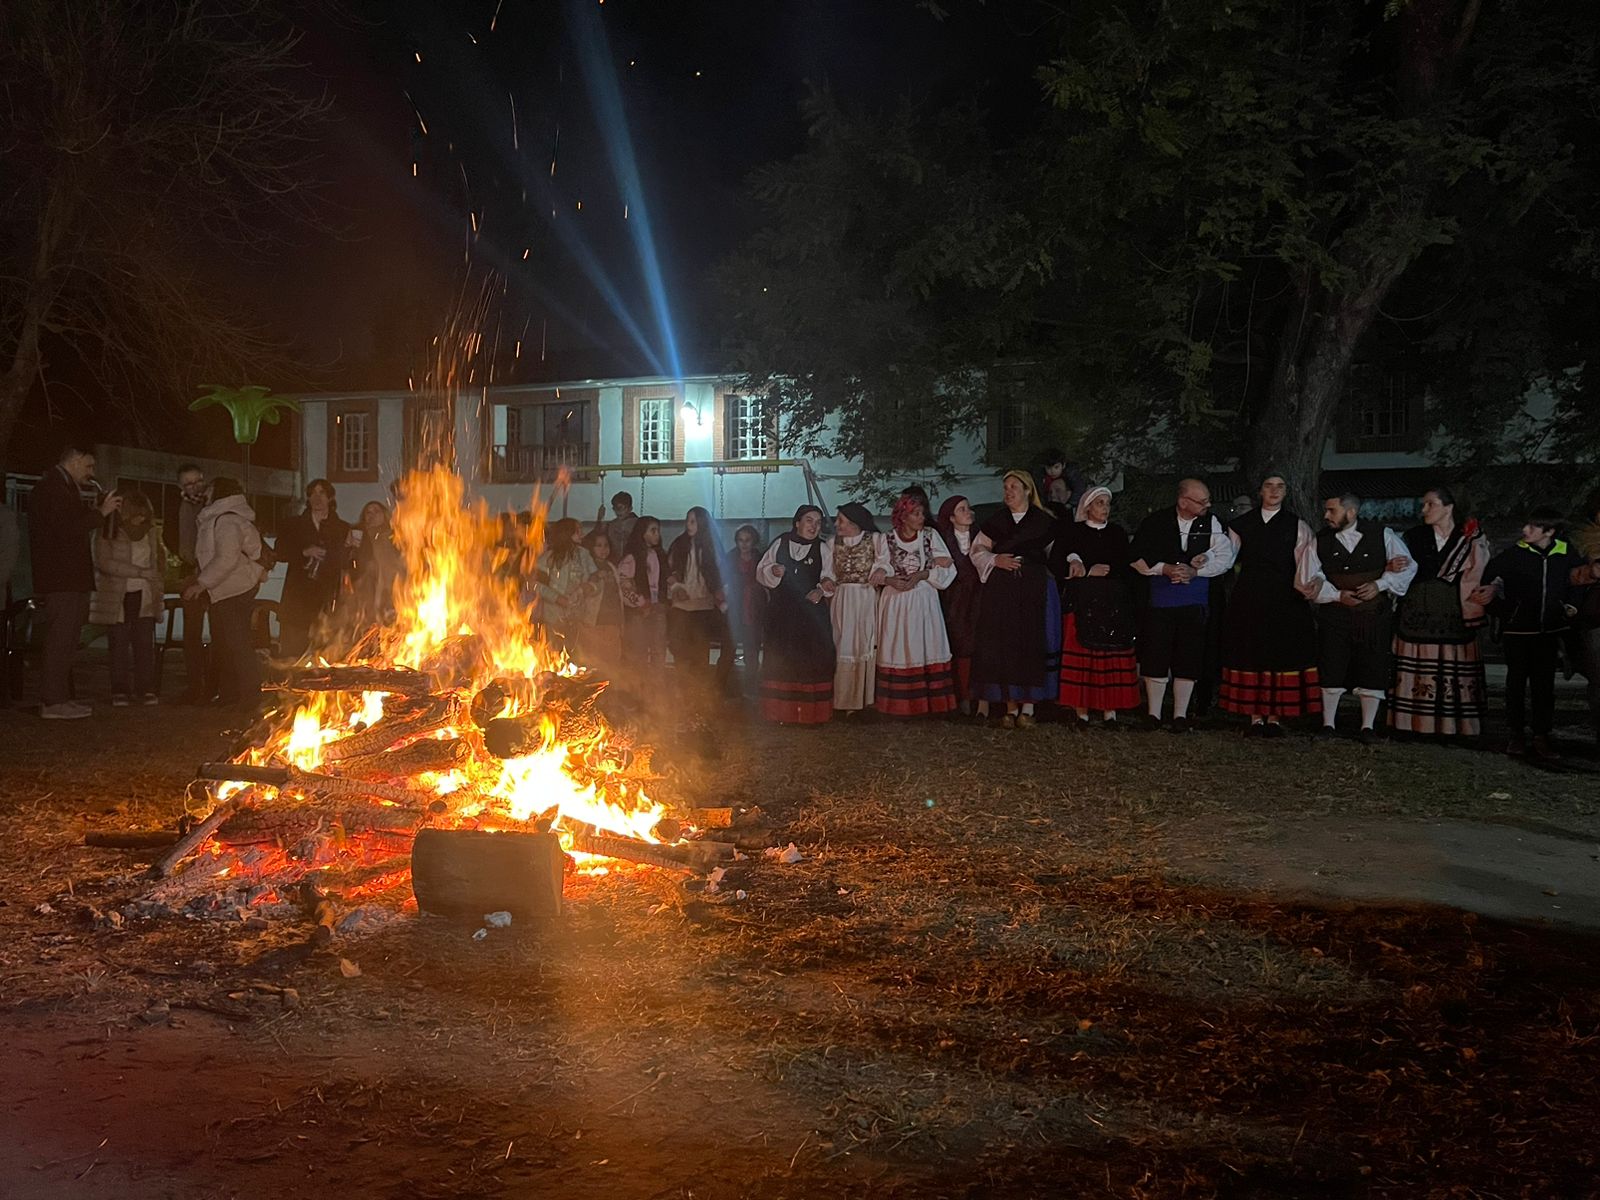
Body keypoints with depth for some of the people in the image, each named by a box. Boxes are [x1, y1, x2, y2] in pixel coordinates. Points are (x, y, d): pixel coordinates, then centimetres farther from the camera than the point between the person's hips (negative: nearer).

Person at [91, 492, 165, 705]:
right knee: (119, 646, -1)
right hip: (116, 597, -3)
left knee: (145, 644, -1)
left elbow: (159, 559, 21)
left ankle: (147, 689, 3)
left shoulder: (149, 531, 9)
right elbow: (104, 562, -16)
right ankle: (120, 691, 5)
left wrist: (157, 584, 9)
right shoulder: (108, 532, -6)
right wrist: (141, 572, -19)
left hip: (143, 596, 3)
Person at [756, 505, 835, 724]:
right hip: (782, 613, 1)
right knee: (781, 659, 2)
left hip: (812, 613, -1)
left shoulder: (822, 548, 3)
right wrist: (772, 571, -13)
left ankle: (811, 711, 6)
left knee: (811, 660, -1)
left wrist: (822, 589, -17)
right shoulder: (780, 543, 4)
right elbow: (761, 571, 7)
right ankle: (783, 711, 10)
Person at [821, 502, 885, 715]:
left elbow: (885, 562, -6)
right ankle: (844, 699, 5)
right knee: (842, 647, 0)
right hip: (841, 600, 2)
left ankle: (866, 699, 4)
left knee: (866, 646, -2)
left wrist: (882, 571, -27)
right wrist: (826, 582, -15)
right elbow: (827, 572, 6)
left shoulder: (876, 540, 2)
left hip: (867, 601, -2)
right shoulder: (832, 544, 11)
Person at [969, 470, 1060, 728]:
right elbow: (977, 550, 11)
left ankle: (1028, 705, -1)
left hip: (1035, 589, -2)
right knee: (1004, 646, -2)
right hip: (1001, 589, 2)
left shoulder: (1044, 521, 7)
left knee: (1032, 644, -6)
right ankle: (1011, 705, 3)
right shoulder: (995, 522, 12)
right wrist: (995, 560, -5)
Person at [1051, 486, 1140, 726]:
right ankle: (1082, 711, -4)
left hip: (1114, 605, 2)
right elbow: (1055, 564, -1)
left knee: (1113, 658, -4)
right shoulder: (1071, 532, 7)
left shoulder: (1118, 534, 16)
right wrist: (1089, 572, -8)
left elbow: (1127, 568, 11)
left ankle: (1110, 710, -1)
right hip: (1082, 604, -2)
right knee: (1081, 656, -7)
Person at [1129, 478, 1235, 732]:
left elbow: (1225, 557, -2)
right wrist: (1164, 568, -13)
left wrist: (1195, 571, -15)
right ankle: (1153, 715, 11)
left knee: (1188, 660, 1)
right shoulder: (1155, 522, -2)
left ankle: (1180, 716, 10)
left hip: (1195, 602, 1)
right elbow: (1135, 556, 0)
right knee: (1155, 656, 0)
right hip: (1159, 599, -1)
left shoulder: (1212, 523, 2)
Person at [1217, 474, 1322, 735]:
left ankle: (1275, 716, 8)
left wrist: (1302, 585, -15)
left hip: (1285, 601, -1)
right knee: (1250, 655, 3)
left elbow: (1303, 562, -1)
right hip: (1248, 600, 1)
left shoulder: (1297, 527, 6)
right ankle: (1255, 717, 11)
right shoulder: (1242, 524, 9)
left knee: (1281, 655, 0)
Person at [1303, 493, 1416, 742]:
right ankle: (1328, 725, 13)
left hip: (1375, 616, -1)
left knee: (1373, 671, 3)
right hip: (1334, 615, 1)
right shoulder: (1320, 541, 4)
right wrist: (1338, 595, -10)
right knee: (1332, 669, 1)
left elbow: (1408, 567, 2)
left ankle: (1368, 727, 13)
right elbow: (1312, 578, 3)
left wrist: (1380, 584, -12)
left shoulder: (1382, 535, 0)